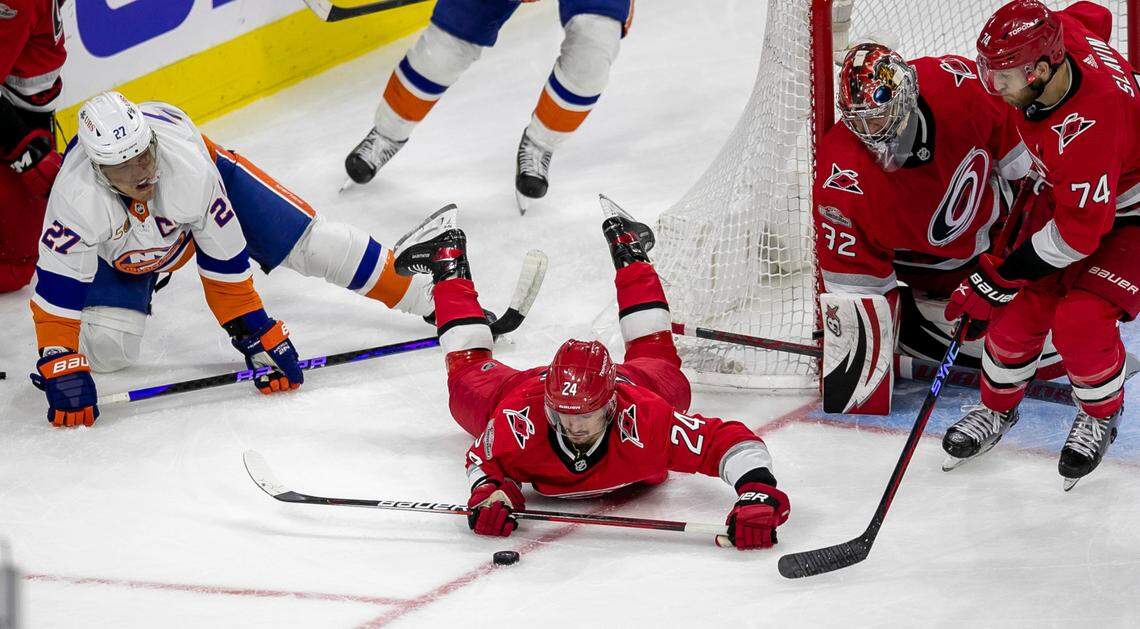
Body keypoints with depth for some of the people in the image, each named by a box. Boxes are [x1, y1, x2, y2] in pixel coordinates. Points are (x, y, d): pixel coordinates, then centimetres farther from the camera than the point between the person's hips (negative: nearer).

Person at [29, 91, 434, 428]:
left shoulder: (190, 166, -41)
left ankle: (427, 295, 8)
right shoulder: (75, 199, -41)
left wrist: (255, 334, -23)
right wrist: (62, 371, -39)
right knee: (106, 349, -13)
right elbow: (55, 291, -34)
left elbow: (225, 260, -29)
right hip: (117, 250, 1)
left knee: (310, 245, -9)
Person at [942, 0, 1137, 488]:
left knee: (1081, 320, -20)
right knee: (1024, 305, -1)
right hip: (1074, 193, 8)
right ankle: (998, 407, 23)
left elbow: (1080, 232, -34)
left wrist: (1000, 277, -26)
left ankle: (1101, 416, 9)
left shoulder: (1087, 126, -41)